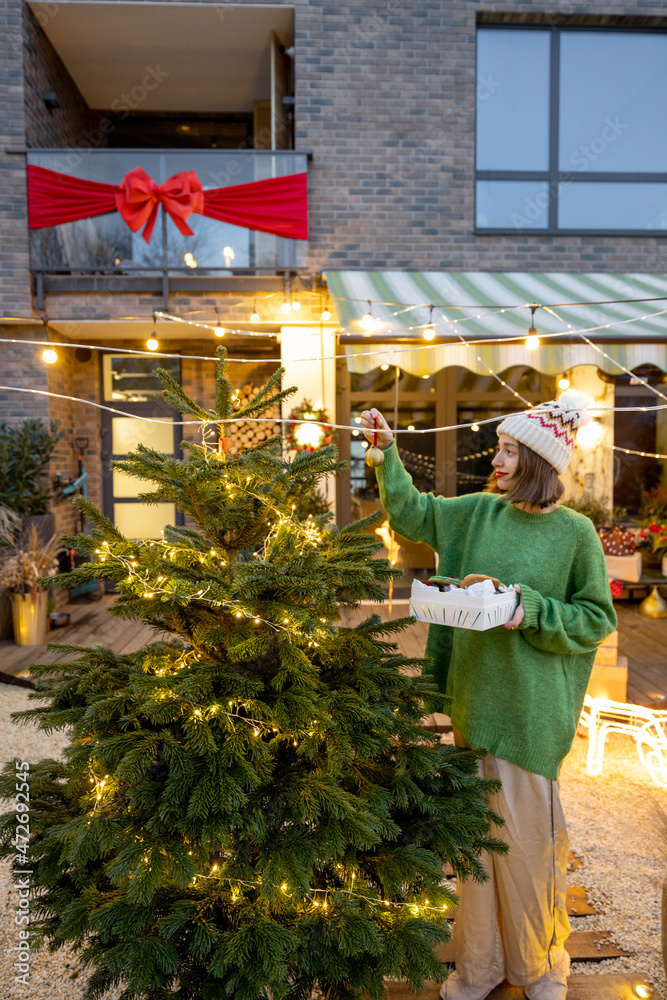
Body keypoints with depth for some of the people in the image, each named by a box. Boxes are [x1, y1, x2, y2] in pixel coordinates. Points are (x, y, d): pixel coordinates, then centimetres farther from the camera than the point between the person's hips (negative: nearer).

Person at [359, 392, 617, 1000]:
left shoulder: (575, 533, -8)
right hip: (475, 694, 4)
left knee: (526, 832, 6)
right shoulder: (478, 512, 3)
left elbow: (598, 618, -3)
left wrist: (535, 612, -17)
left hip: (532, 709, -4)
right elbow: (409, 512, 12)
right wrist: (387, 453, 4)